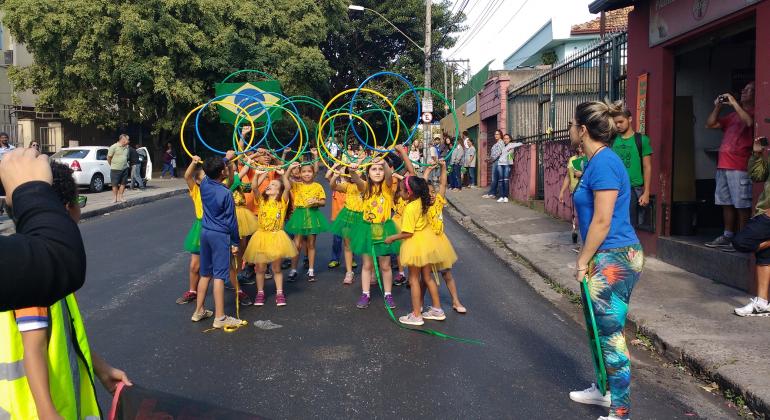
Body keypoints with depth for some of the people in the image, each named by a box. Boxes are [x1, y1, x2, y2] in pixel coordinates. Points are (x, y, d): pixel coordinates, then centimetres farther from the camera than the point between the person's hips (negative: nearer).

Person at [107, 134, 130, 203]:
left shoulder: (126, 147, 9)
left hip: (124, 169, 6)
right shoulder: (113, 147, -11)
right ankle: (115, 197, 12)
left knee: (123, 183, 7)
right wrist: (112, 165, 6)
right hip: (116, 169, -6)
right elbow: (109, 157, -4)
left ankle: (120, 197, 16)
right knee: (115, 184, 1)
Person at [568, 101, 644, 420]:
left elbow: (602, 221, -21)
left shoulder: (604, 162, -19)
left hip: (614, 260, -10)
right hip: (608, 257, 10)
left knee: (611, 333, -1)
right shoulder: (595, 161, 11)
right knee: (602, 328, 21)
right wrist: (586, 256, 17)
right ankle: (605, 390, 37)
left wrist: (583, 262, -13)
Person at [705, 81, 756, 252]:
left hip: (739, 167, -8)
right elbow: (710, 124, 24)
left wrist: (734, 103, -15)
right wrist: (718, 106, 11)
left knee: (742, 205, -6)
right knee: (726, 203, 10)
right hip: (723, 165, 8)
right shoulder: (733, 115, 22)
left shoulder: (754, 113, 0)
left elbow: (749, 122, -23)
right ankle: (727, 236, 16)